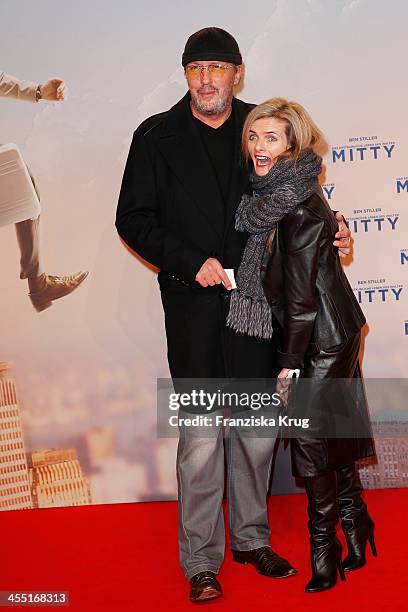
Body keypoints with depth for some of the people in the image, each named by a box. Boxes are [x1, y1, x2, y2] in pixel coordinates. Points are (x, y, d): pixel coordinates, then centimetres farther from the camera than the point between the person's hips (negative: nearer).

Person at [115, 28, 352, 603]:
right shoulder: (157, 136, 1)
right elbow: (134, 220, -1)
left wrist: (333, 226, -1)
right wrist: (191, 263, -12)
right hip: (194, 303, -3)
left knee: (258, 428, 11)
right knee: (201, 436, -2)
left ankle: (251, 537, 29)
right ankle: (201, 561, 12)